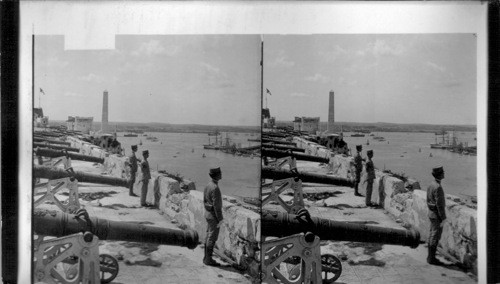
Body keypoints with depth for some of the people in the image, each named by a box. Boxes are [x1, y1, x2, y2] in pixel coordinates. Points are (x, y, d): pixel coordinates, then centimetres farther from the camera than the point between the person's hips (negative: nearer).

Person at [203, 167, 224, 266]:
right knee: (212, 238, -1)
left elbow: (205, 201, 14)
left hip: (208, 214, 9)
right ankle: (208, 259, 5)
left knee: (209, 237, 15)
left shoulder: (208, 186, 6)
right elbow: (216, 205, -23)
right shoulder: (215, 188, -24)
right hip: (214, 216, -9)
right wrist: (220, 219, -18)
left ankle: (206, 257, 22)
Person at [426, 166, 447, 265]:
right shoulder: (438, 187, -22)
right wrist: (443, 218, -18)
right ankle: (432, 259, 5)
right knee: (435, 237, -2)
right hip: (437, 216, -9)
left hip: (431, 214, 9)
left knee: (432, 236, 14)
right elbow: (439, 204, -22)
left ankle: (430, 257, 22)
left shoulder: (431, 185, 8)